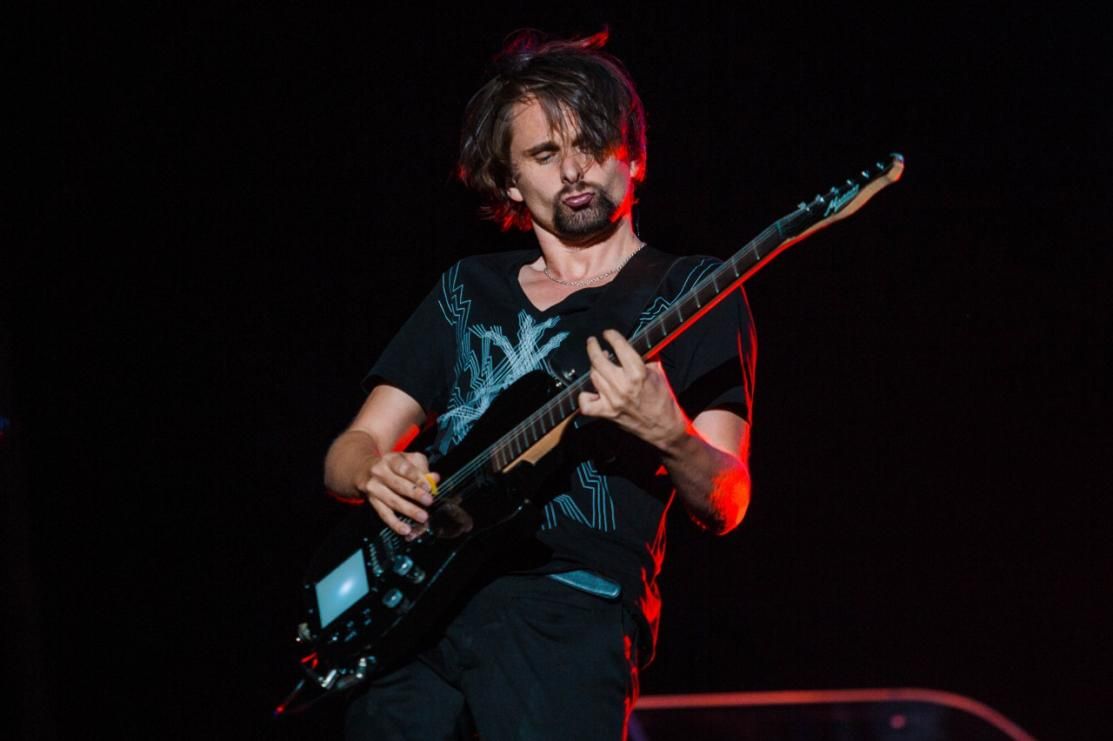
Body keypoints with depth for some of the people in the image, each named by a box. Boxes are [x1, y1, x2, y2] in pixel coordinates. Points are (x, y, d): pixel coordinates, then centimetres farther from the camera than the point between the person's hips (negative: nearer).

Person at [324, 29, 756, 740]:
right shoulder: (466, 291, 23)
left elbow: (724, 507, 1)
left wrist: (669, 435, -21)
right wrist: (379, 475, -3)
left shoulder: (690, 293, 10)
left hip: (575, 605, -4)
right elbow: (348, 452, 21)